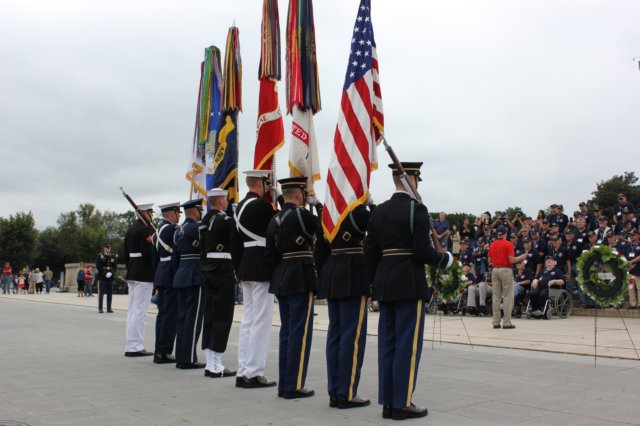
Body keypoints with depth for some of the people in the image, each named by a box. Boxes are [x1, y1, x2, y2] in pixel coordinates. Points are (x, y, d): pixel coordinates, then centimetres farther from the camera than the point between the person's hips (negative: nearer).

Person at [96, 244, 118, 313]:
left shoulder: (114, 257, 10)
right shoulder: (100, 256, 2)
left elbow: (115, 267, 5)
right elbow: (98, 267, -5)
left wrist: (111, 273, -13)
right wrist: (105, 273, -14)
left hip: (111, 277, 3)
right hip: (102, 277, -3)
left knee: (110, 293, 4)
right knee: (101, 293, -1)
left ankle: (109, 308, 9)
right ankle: (100, 308, 4)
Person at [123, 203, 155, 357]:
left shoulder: (130, 229, 16)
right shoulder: (147, 229, -14)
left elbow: (126, 253, 18)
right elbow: (149, 253, -21)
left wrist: (130, 271, 21)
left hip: (132, 273, 10)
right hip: (144, 275, -10)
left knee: (133, 310, 13)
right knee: (140, 310, -6)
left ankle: (131, 345, 19)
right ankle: (135, 346, -3)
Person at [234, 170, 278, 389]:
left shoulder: (240, 206, 13)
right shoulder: (262, 205, -15)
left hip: (246, 267, 9)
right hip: (262, 268, -9)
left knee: (248, 320, 13)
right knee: (261, 321, -3)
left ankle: (243, 372, 18)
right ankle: (253, 373, 2)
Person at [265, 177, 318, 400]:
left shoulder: (274, 219, 11)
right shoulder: (301, 214, -13)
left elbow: (270, 253, 12)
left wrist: (276, 278, 18)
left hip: (281, 279, 8)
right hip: (301, 279, -8)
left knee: (286, 331, 13)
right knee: (300, 333, -2)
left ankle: (284, 384, 18)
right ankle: (294, 386, 1)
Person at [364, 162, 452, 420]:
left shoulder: (378, 211, 10)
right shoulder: (417, 209, -10)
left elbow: (370, 251, 9)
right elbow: (423, 252, -15)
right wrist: (446, 259, 3)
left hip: (384, 284, 7)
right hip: (409, 284, -7)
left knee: (387, 343, 10)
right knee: (408, 345, 0)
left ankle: (387, 402, 16)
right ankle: (402, 404, 4)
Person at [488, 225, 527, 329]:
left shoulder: (492, 245, 7)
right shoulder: (508, 244, -8)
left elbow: (490, 260, 10)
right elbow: (512, 260, -13)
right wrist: (521, 257, 3)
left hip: (495, 270, 5)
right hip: (506, 270, -5)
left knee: (496, 297, 8)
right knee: (508, 297, 0)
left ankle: (496, 322, 8)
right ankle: (506, 322, -3)